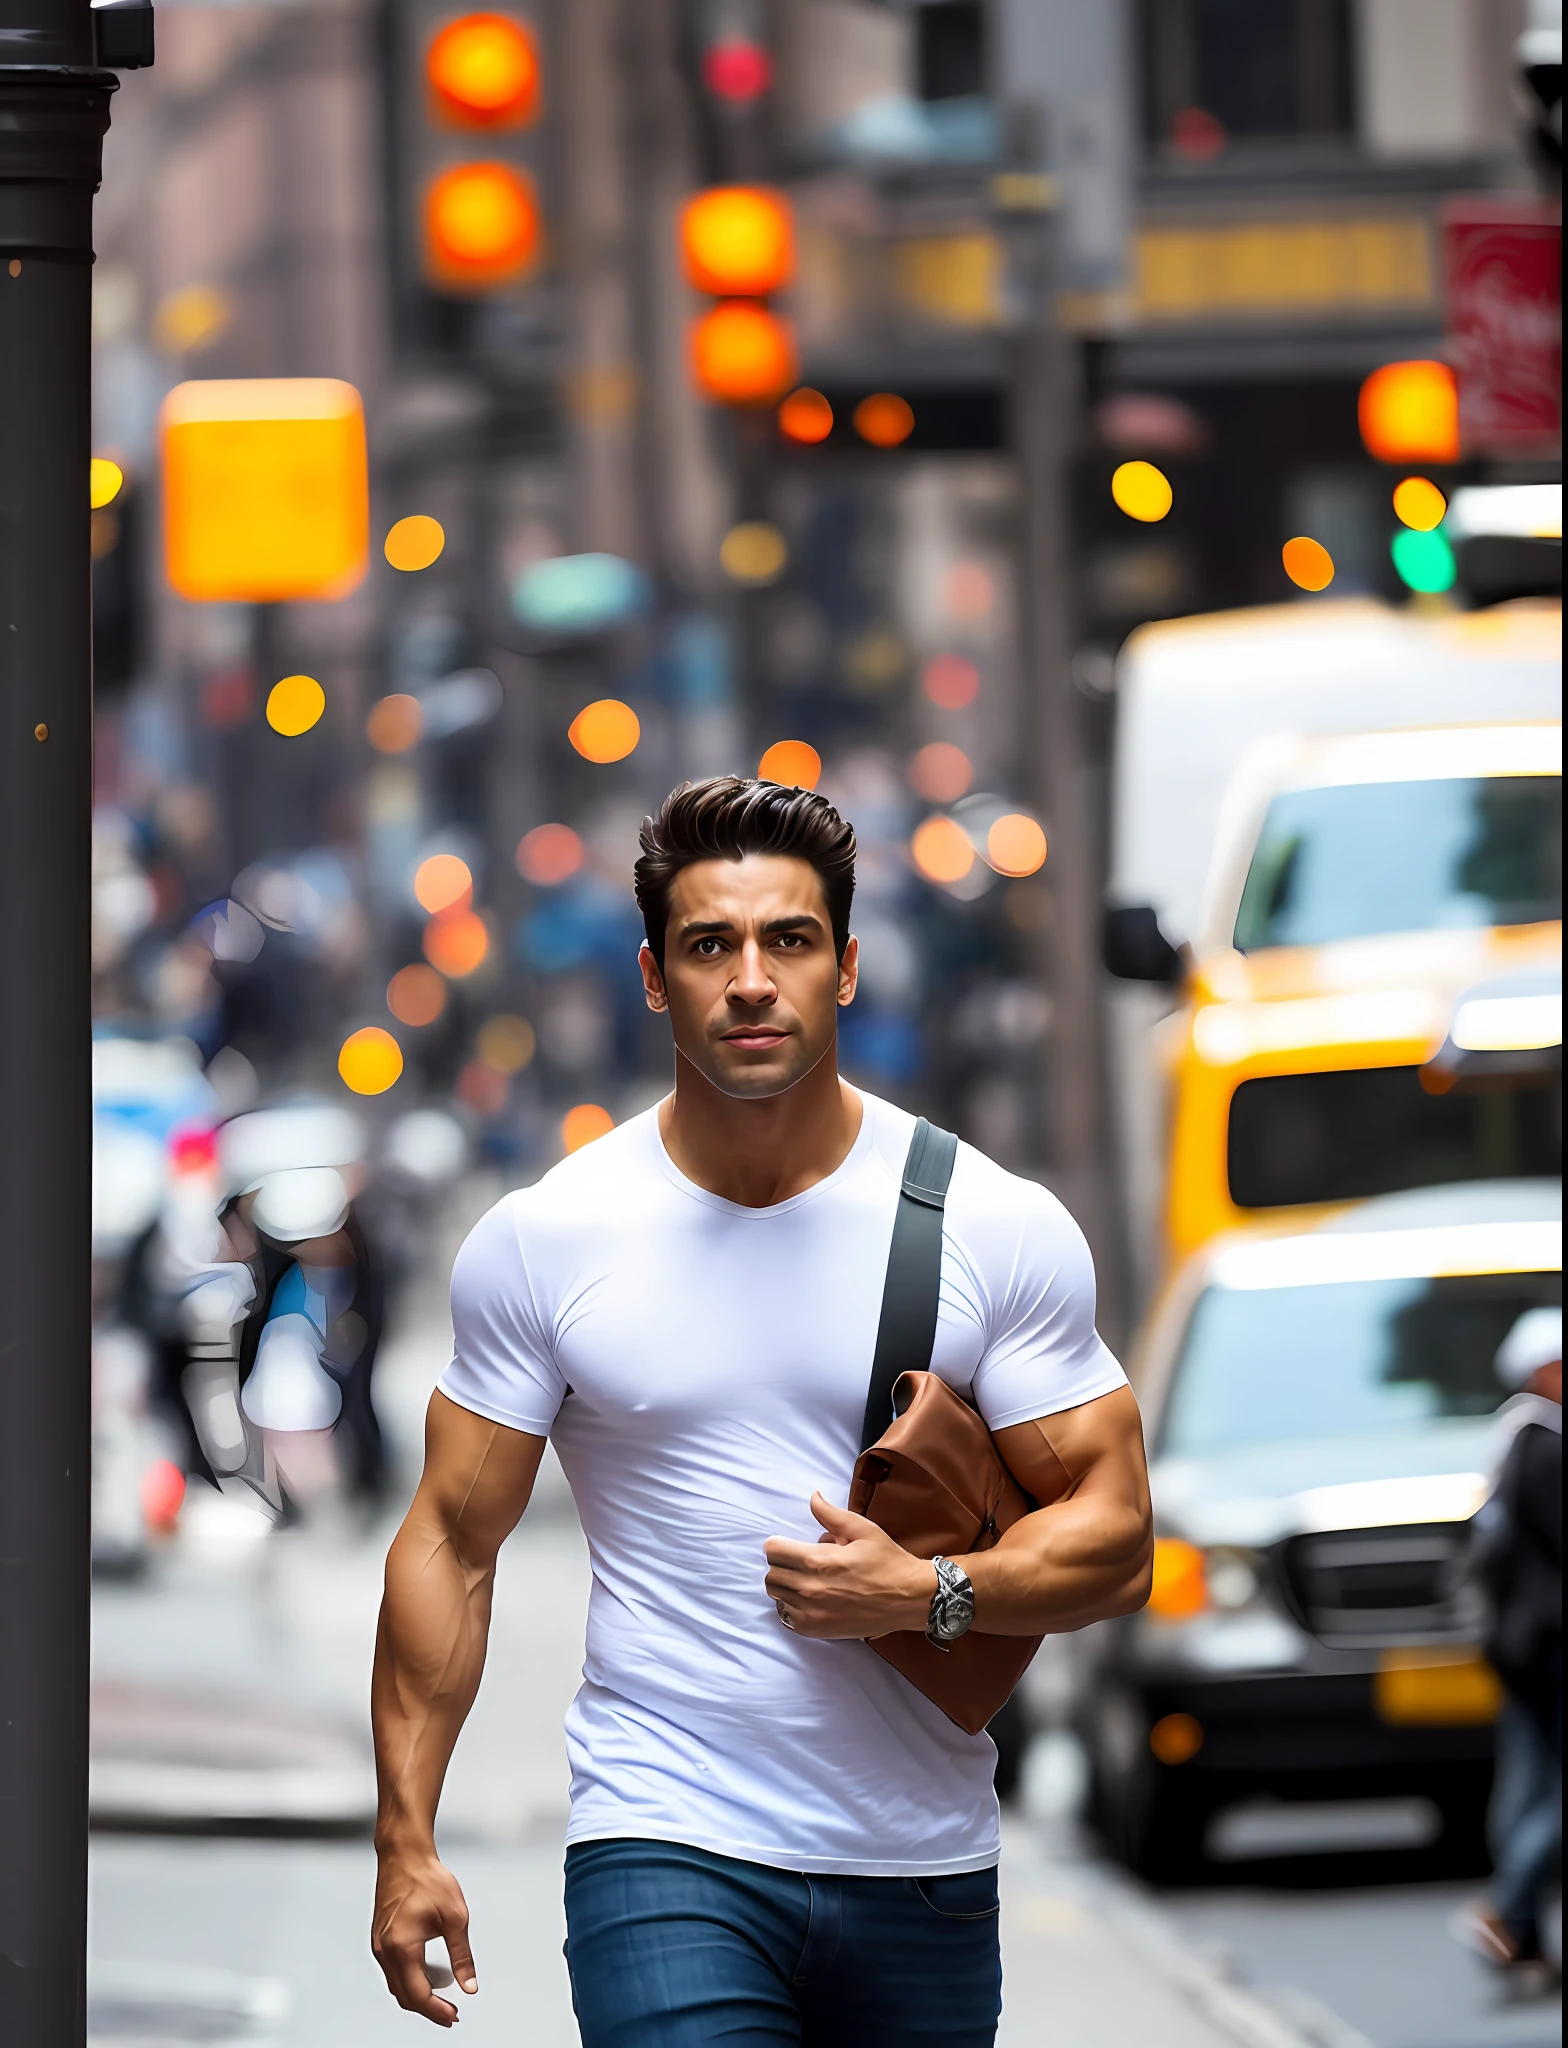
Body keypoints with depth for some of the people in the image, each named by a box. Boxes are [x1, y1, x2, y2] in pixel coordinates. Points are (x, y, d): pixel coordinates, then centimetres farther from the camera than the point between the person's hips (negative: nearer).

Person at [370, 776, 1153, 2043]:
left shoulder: (1002, 1232, 0)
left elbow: (1115, 1542, 1)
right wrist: (407, 1842, 0)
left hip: (923, 1868, 2)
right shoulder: (541, 1242, 0)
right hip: (663, 1850, -2)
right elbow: (454, 1542, 5)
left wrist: (930, 1593, -18)